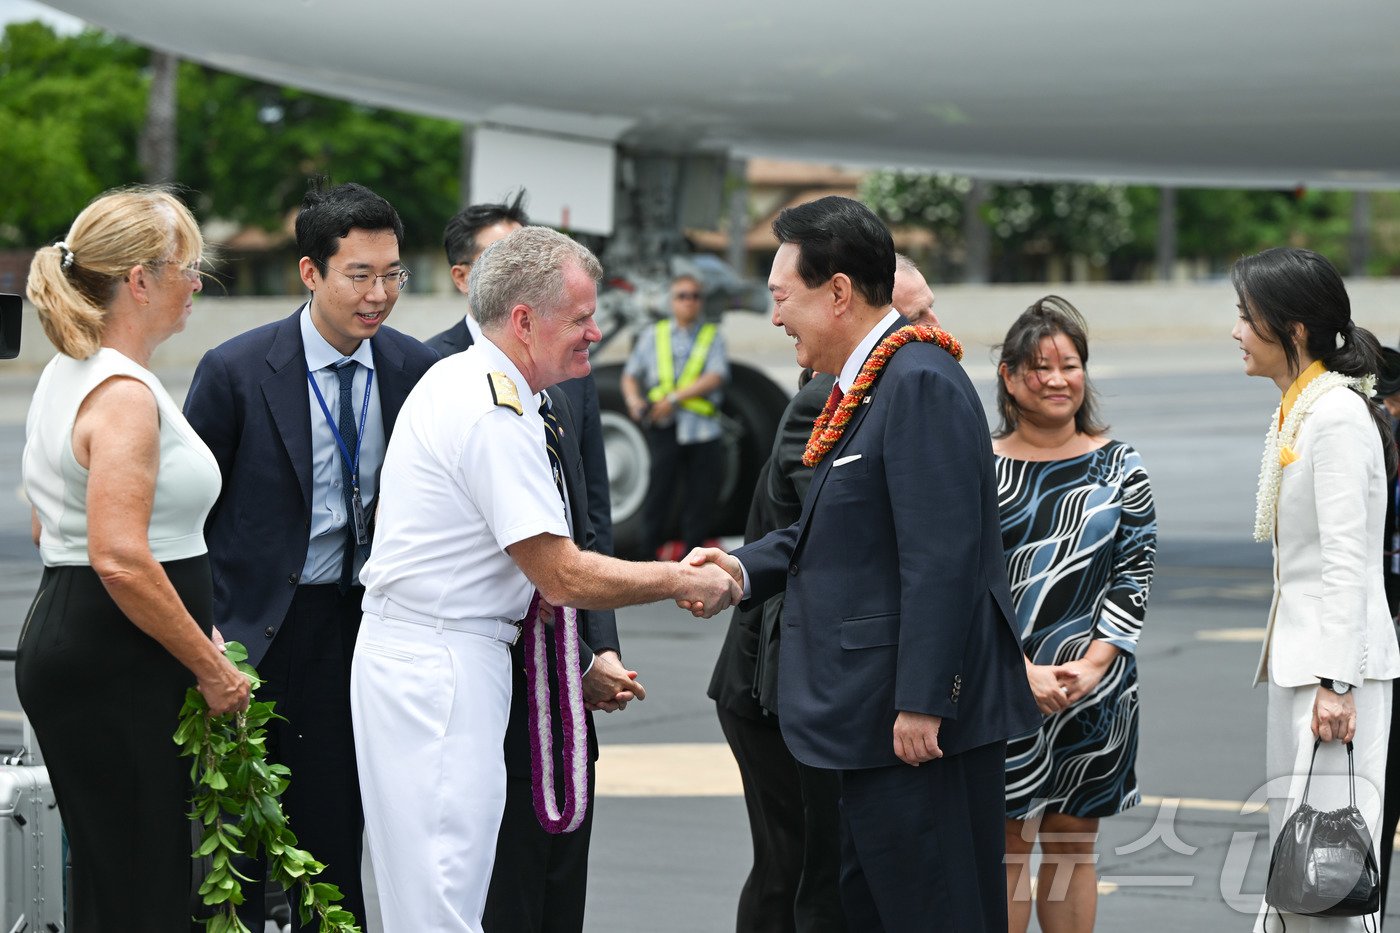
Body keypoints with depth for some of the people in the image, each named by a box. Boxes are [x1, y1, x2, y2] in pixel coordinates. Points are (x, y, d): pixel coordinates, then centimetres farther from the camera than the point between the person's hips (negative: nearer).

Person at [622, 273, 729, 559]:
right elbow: (630, 375, 14)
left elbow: (715, 377, -5)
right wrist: (634, 400, -7)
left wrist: (675, 398, -14)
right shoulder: (653, 336, 13)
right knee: (658, 492, -3)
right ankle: (649, 554, 3)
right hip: (664, 428, 0)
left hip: (703, 429, 0)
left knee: (700, 498, 3)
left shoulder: (712, 336, 9)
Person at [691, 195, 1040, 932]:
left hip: (922, 727, -11)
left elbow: (940, 558, -23)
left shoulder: (921, 382, -18)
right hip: (875, 714, 11)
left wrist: (922, 704, -25)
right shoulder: (862, 386, 15)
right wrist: (744, 569, 5)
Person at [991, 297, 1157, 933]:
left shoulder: (1119, 468, 5)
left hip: (1094, 687, 2)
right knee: (1007, 841, 0)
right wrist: (1024, 672, -13)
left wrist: (1093, 666, -10)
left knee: (1071, 842, 8)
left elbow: (1135, 574, 3)